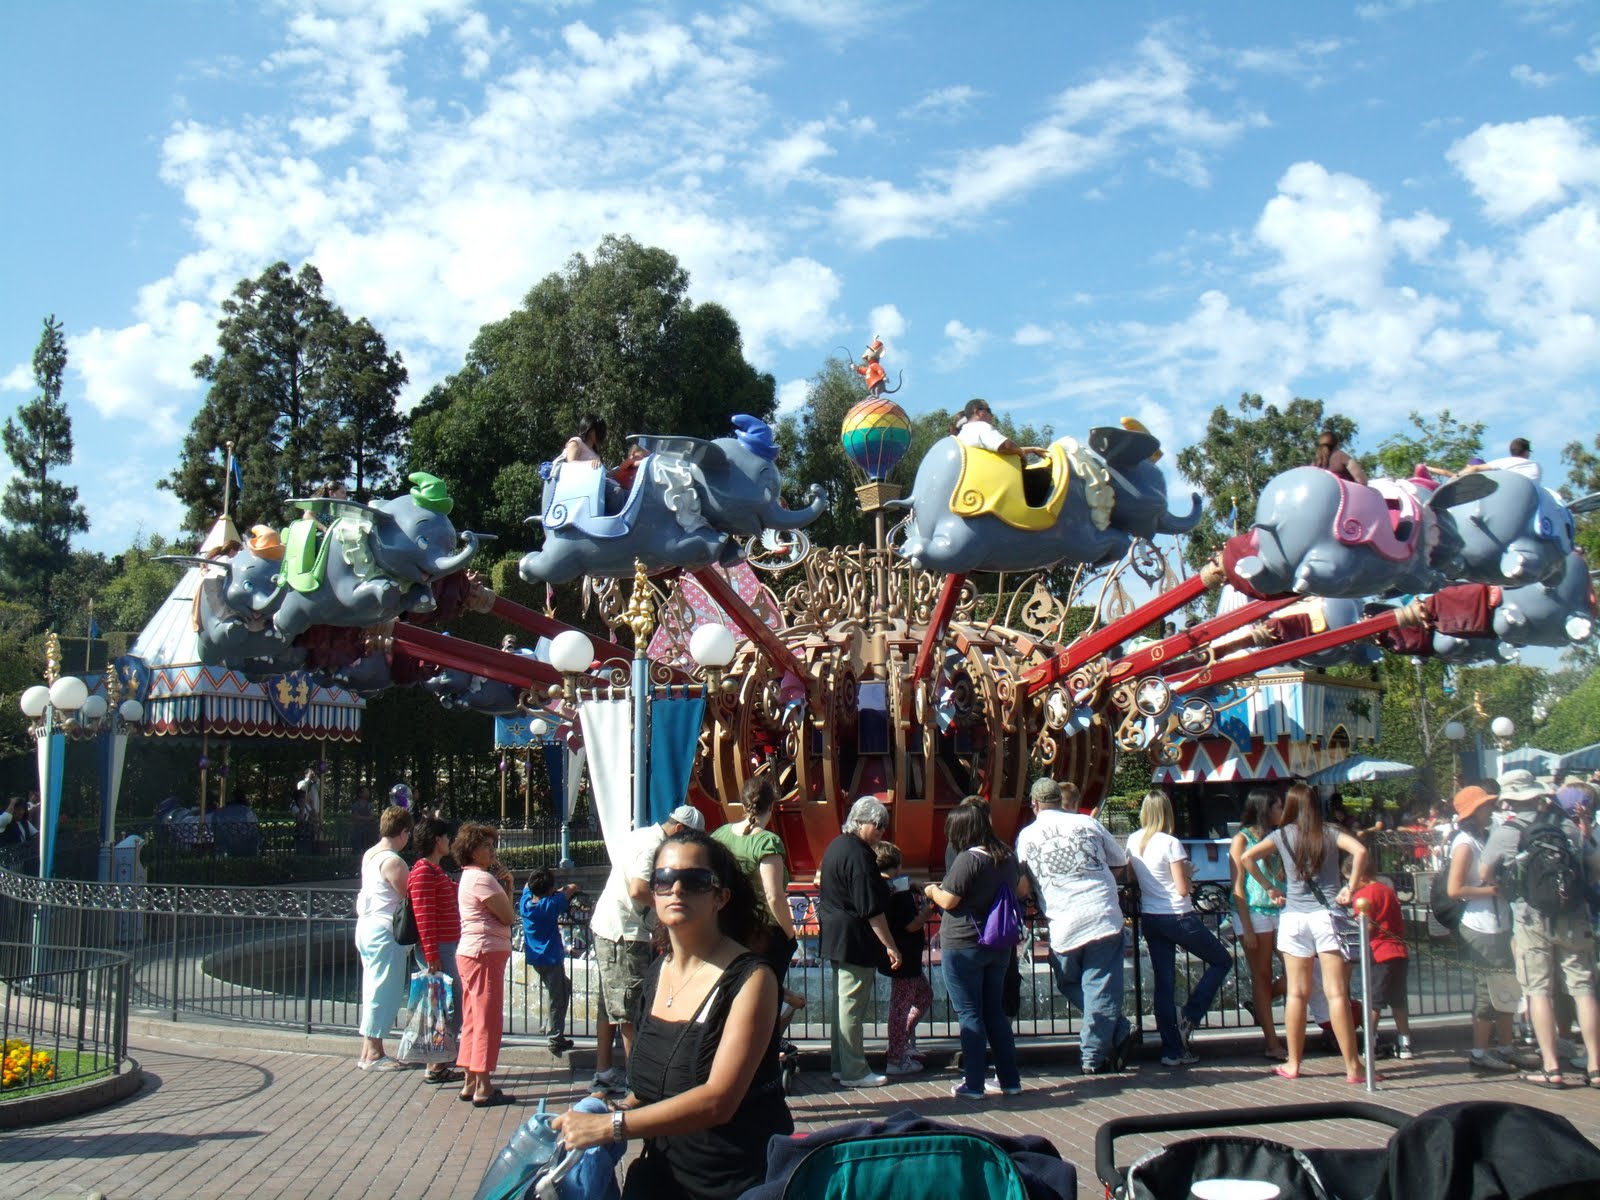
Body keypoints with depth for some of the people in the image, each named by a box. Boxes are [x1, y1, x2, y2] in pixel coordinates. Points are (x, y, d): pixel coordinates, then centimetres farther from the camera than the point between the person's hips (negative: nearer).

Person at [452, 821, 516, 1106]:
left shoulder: (468, 878, 18)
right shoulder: (482, 878, -14)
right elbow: (508, 917, -14)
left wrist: (502, 886, 9)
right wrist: (508, 887, -1)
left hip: (470, 953, 10)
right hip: (486, 953, -10)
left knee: (473, 1019, 14)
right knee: (489, 1020, -6)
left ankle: (470, 1082, 19)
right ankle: (483, 1088, -4)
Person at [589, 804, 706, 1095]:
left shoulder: (643, 835, 13)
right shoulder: (653, 845, -17)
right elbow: (638, 890, -27)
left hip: (605, 928, 10)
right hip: (623, 933, -10)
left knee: (611, 1005, 14)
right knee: (631, 1008, -3)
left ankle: (603, 1072, 20)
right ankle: (633, 1076, 2)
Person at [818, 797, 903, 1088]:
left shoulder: (836, 846, 11)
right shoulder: (859, 855, -20)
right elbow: (872, 909, -21)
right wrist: (890, 946, -16)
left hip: (835, 939, 10)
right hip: (855, 941, -10)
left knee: (843, 1000, 17)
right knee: (853, 1005, -3)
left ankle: (841, 1064, 24)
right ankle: (854, 1071, 3)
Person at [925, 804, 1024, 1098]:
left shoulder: (969, 859, -18)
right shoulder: (1007, 857, 5)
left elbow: (948, 901, -16)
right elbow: (1018, 890, 20)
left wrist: (933, 890, 4)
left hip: (963, 947, -7)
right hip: (999, 946, 7)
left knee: (969, 1015, 1)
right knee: (995, 1011, 16)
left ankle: (973, 1085, 4)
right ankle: (1010, 1080, 18)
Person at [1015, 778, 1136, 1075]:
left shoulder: (1026, 836, 8)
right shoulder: (1087, 823, 7)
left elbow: (1023, 884, 16)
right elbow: (1121, 861, 18)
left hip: (1063, 926, 0)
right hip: (1104, 918, 0)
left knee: (1069, 984, 18)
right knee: (1101, 986, 4)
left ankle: (1118, 1032, 11)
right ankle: (1095, 1056, 2)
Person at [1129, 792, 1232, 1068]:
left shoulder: (1133, 841, 3)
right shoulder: (1171, 844, -15)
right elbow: (1183, 889, -15)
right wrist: (1188, 873, 5)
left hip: (1149, 918, 6)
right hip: (1178, 918, -6)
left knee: (1164, 982, 8)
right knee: (1222, 961, 13)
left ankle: (1172, 1050, 7)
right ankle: (1189, 1017, 4)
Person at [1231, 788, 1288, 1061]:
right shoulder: (1242, 839, -3)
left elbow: (1284, 878, 15)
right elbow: (1238, 886, -7)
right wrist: (1247, 928, -12)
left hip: (1279, 911, 6)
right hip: (1255, 913, -6)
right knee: (1262, 976, 0)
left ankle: (1260, 1003, 15)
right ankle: (1273, 1043, 3)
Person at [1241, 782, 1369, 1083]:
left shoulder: (1282, 836, 5)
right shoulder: (1330, 834, 4)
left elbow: (1247, 857, -5)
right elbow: (1360, 850, -13)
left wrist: (1270, 888, 4)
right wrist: (1350, 889, -7)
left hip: (1293, 917, 1)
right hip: (1326, 915, -1)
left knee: (1297, 993, 7)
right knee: (1337, 993, -4)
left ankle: (1293, 1064, 12)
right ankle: (1352, 1066, -4)